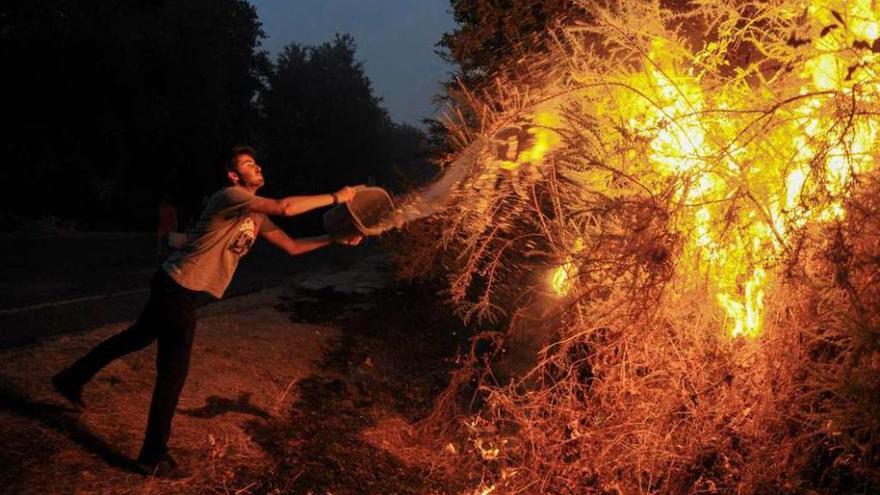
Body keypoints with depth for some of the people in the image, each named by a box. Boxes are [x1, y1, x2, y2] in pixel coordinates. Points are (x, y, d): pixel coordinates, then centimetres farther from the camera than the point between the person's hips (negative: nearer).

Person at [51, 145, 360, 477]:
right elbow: (285, 207, -31)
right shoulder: (230, 196, -17)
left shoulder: (257, 218, 12)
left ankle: (72, 379, 43)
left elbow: (292, 247, 12)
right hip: (178, 288, -10)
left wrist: (335, 238, 3)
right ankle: (154, 456, 9)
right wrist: (335, 198, -23)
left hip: (181, 289, 10)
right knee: (173, 372, -3)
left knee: (137, 337, 25)